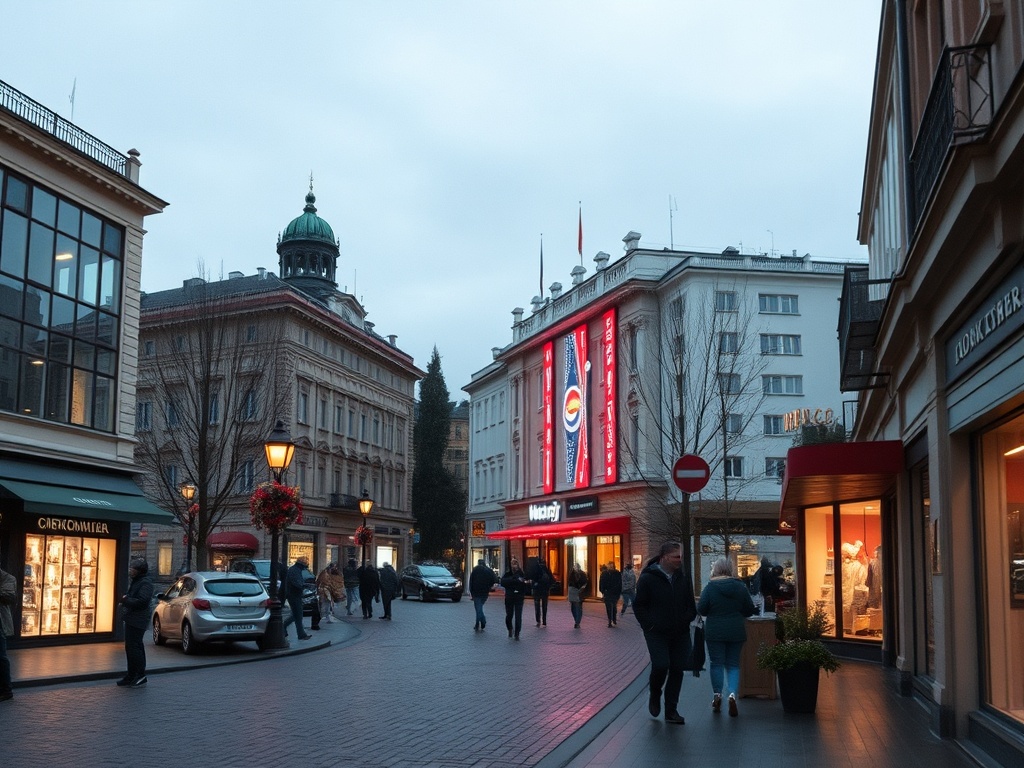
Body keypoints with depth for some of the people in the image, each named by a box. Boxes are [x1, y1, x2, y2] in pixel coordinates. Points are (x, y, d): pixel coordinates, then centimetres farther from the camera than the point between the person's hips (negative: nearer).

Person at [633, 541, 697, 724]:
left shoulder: (683, 577, 6)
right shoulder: (648, 578, -8)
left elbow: (690, 603, 17)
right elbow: (639, 605, -2)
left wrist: (687, 620, 3)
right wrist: (649, 625, -9)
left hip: (680, 633, 5)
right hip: (657, 633, -4)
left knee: (677, 670, 4)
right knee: (661, 666, -16)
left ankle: (671, 711, 15)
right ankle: (655, 695, 16)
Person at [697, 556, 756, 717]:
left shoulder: (710, 587, -8)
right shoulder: (741, 587, -1)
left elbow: (701, 609, -9)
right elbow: (750, 610, 3)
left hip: (715, 631, -2)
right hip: (736, 631, 2)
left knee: (717, 663, 8)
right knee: (733, 664, 8)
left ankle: (717, 696, 8)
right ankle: (732, 694, -10)